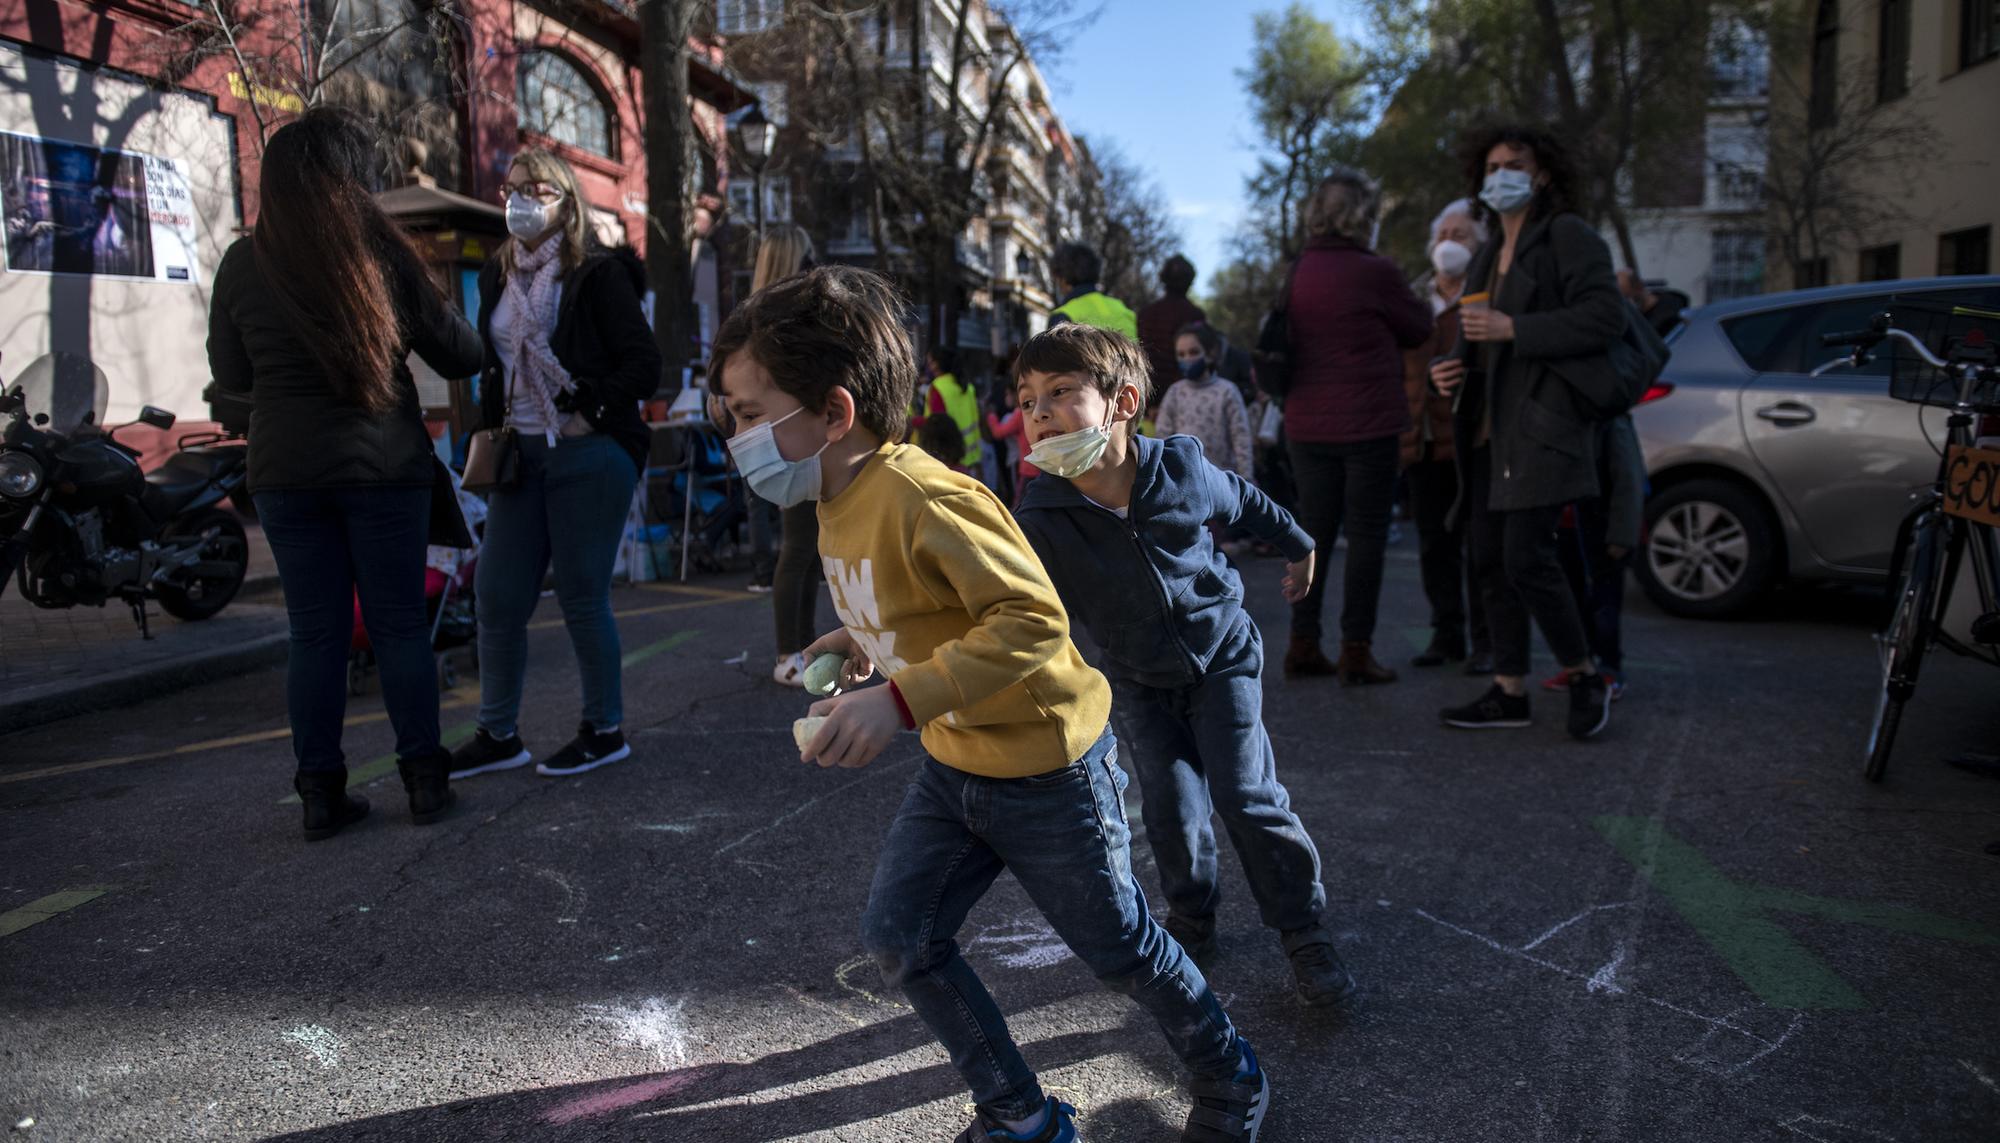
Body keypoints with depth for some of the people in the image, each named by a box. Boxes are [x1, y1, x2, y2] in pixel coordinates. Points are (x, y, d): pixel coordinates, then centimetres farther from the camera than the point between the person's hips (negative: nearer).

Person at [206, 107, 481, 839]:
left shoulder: (242, 264, -1)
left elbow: (230, 374, 10)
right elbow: (458, 355, 1)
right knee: (399, 623, 7)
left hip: (286, 471, 2)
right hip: (384, 465, -1)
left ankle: (321, 792, 13)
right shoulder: (382, 254, -6)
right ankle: (424, 778, 12)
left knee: (315, 632, 8)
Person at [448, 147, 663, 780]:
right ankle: (498, 735, 19)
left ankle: (605, 730, 16)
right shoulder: (499, 277, 15)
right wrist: (489, 435, 11)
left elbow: (643, 364, -10)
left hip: (588, 457, -7)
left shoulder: (597, 274, -5)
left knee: (582, 597, -1)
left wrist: (589, 413, -16)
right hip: (521, 456, 7)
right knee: (497, 596, 6)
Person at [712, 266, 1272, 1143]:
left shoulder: (924, 500, -28)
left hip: (1047, 767, -8)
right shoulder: (842, 502, 2)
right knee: (897, 936, 5)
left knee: (1117, 947, 10)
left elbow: (1033, 618, -33)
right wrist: (869, 643, 5)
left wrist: (902, 700, -37)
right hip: (953, 766, 9)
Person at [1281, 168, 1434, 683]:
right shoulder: (1374, 272, -12)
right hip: (1368, 424, -6)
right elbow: (1418, 328, 2)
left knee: (1315, 531, 12)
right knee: (1366, 535, 2)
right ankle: (1355, 650, 3)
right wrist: (1409, 296, 19)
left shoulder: (1294, 273, 5)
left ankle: (1303, 645, 15)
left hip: (1306, 425, 6)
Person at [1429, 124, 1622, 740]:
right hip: (1489, 429, 8)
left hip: (1542, 423, -8)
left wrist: (1513, 329, -19)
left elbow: (1607, 314, -14)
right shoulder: (1486, 259, 21)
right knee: (1490, 562, 7)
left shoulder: (1568, 235, -2)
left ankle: (1586, 677, 5)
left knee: (1527, 559, -14)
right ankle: (1509, 693, 14)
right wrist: (1447, 368, 7)